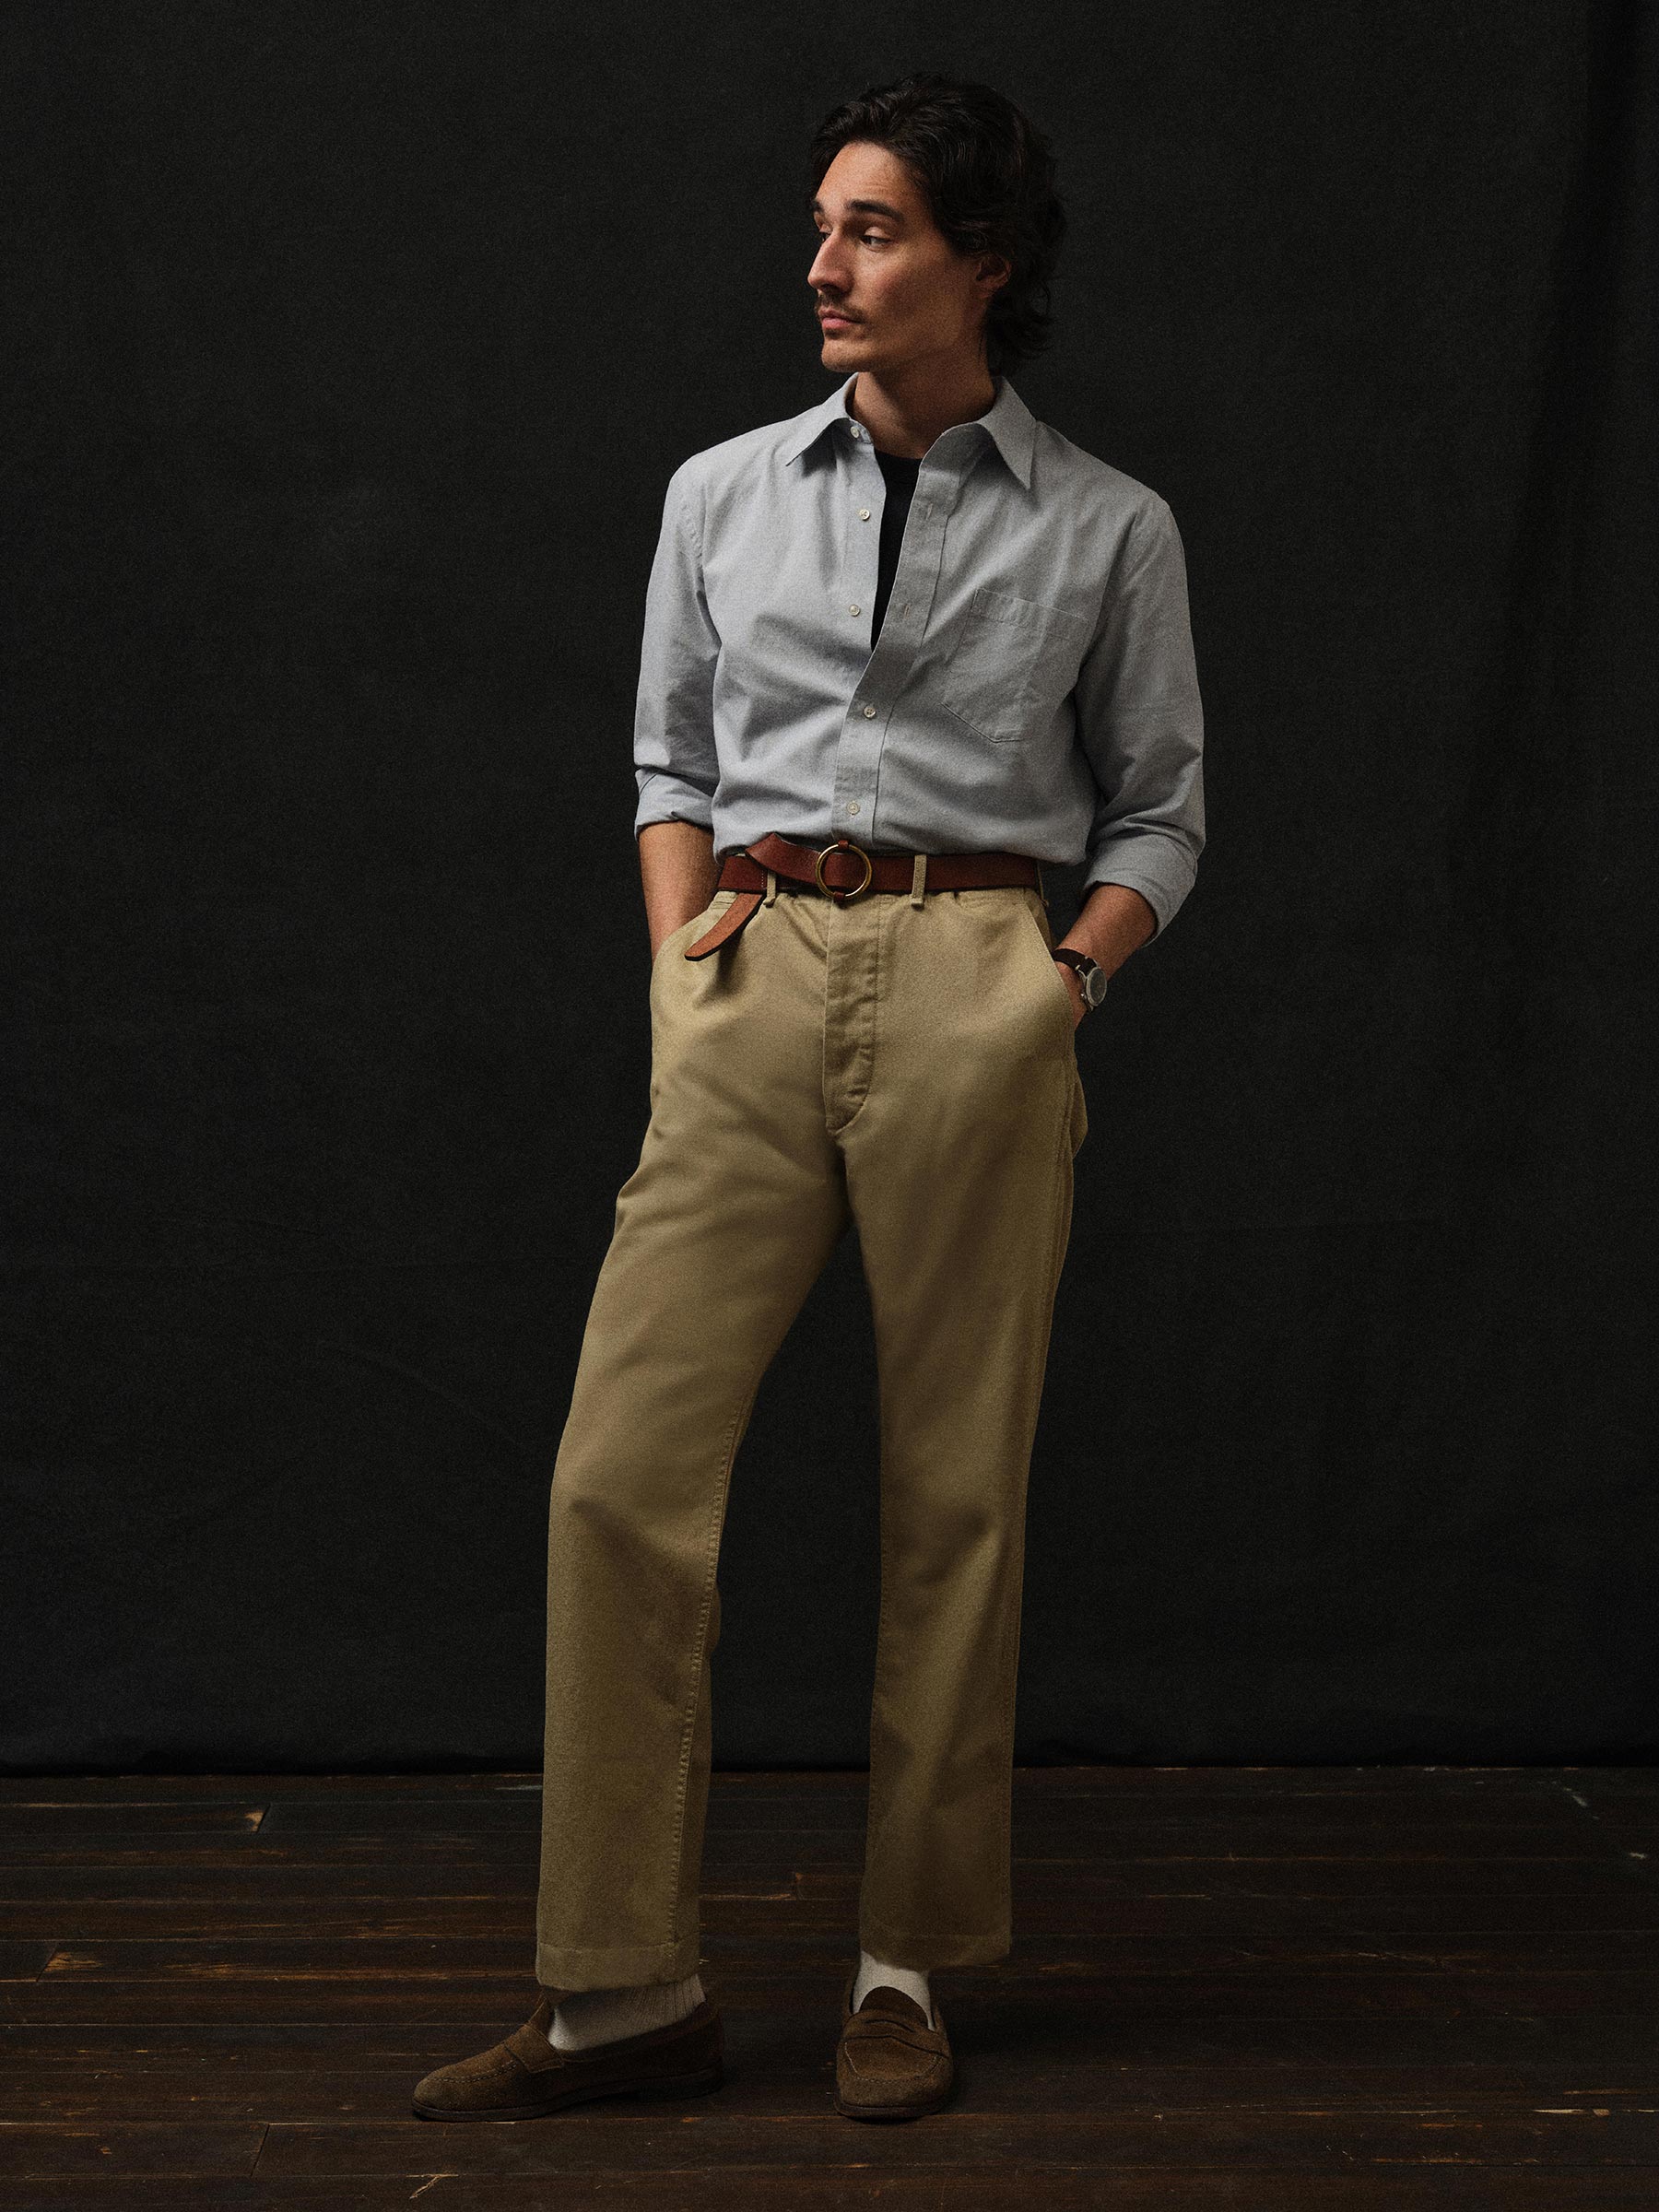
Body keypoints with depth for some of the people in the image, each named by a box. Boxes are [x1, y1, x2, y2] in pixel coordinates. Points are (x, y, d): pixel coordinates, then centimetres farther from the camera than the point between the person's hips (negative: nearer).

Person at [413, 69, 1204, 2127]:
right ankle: (623, 1986, 2)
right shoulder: (721, 493, 13)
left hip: (975, 995, -2)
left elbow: (1160, 806, 12)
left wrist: (1074, 967, -3)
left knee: (954, 1491, 0)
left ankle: (907, 1969, 15)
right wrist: (682, 943, 3)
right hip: (755, 982, 2)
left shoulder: (1106, 528, 7)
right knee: (624, 1470, -7)